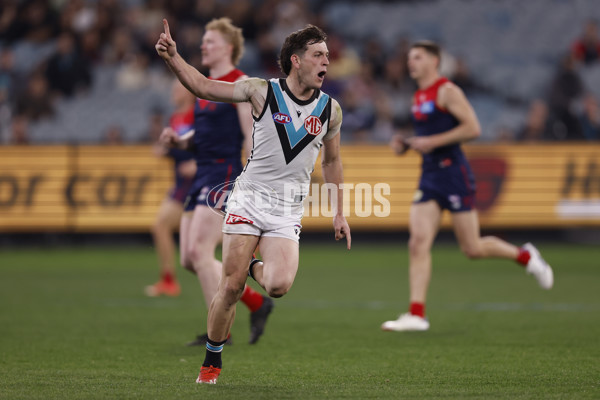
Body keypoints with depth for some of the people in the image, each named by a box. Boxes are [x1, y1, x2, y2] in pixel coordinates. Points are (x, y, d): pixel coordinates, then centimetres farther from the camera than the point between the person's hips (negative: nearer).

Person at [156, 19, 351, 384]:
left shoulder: (330, 110, 5)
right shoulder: (263, 92, -3)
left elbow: (332, 161, 19)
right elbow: (203, 86, -3)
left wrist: (339, 213, 17)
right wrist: (173, 57, -19)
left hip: (288, 211, 2)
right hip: (249, 199, -2)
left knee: (279, 286, -21)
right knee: (231, 287, -6)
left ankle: (257, 269, 15)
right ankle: (212, 361, 14)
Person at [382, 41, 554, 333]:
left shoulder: (447, 91, -10)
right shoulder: (418, 97, 16)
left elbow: (472, 128, -17)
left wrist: (433, 142, -20)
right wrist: (406, 144, 9)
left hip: (453, 173, -7)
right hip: (429, 176, 7)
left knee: (473, 249, -2)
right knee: (418, 242, -8)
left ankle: (526, 256, 24)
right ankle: (416, 314, -11)